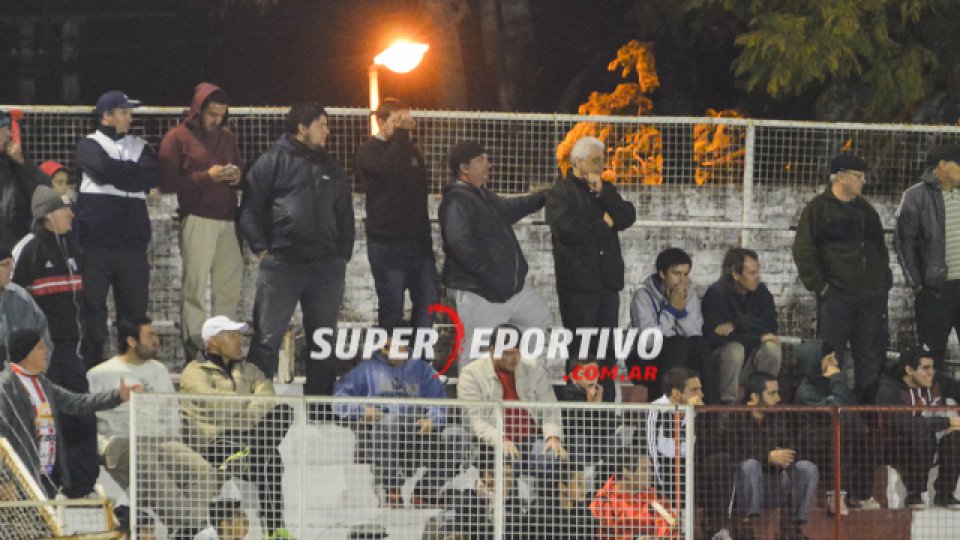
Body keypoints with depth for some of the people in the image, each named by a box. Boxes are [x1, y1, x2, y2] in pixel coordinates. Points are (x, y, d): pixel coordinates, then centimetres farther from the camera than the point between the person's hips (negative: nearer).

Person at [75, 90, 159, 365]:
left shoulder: (140, 147, 17)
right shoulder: (89, 145, 6)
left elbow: (153, 177, -2)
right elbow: (103, 169, -15)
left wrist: (116, 173, -8)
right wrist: (135, 173, -4)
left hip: (132, 242, 3)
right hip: (96, 242, -3)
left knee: (135, 305, 4)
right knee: (92, 305, -3)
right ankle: (92, 363, 2)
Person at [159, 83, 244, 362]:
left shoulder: (227, 138, 19)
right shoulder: (178, 137, 1)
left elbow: (241, 169, 28)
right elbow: (167, 182, -7)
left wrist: (238, 177, 3)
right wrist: (207, 177, -14)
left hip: (228, 220, 6)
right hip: (198, 220, -6)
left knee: (230, 286, 2)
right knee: (195, 286, -7)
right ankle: (193, 350, -6)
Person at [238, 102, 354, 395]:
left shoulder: (330, 167, 18)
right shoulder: (273, 162, 2)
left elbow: (345, 215, 21)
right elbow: (250, 209, -1)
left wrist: (342, 255, 11)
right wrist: (262, 250, -9)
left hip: (327, 268, 5)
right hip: (282, 262, -5)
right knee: (267, 336, -7)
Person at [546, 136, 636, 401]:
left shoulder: (606, 189, 19)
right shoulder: (561, 192, -2)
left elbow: (627, 217, 6)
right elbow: (567, 229, -19)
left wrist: (602, 193, -5)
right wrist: (604, 223, -5)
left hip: (608, 282, 6)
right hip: (578, 283, -6)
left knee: (607, 349, 7)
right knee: (581, 349, -5)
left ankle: (607, 401, 11)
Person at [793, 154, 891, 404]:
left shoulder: (866, 210, 17)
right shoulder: (818, 209, -2)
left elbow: (880, 250, 24)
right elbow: (803, 252, -7)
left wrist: (885, 283, 13)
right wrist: (819, 285, -12)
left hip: (870, 297, 6)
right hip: (835, 296, -6)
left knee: (871, 359, 7)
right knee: (830, 357, -5)